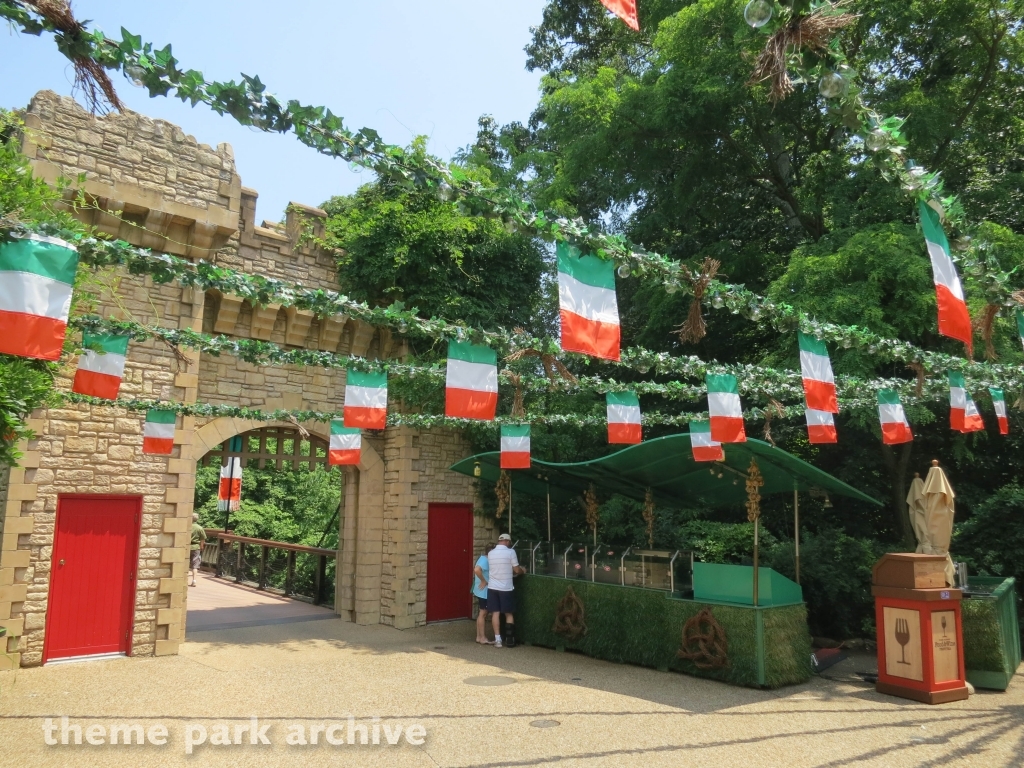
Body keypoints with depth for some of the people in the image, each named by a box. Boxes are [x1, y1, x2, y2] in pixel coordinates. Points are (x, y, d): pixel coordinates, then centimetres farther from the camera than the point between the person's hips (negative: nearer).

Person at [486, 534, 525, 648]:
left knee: (495, 613, 6)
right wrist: (523, 570, 15)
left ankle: (498, 639, 5)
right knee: (509, 614, 8)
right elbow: (516, 570, -6)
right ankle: (510, 640, 11)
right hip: (506, 588, -3)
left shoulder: (490, 553, 4)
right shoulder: (510, 552, -10)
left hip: (493, 587, 3)